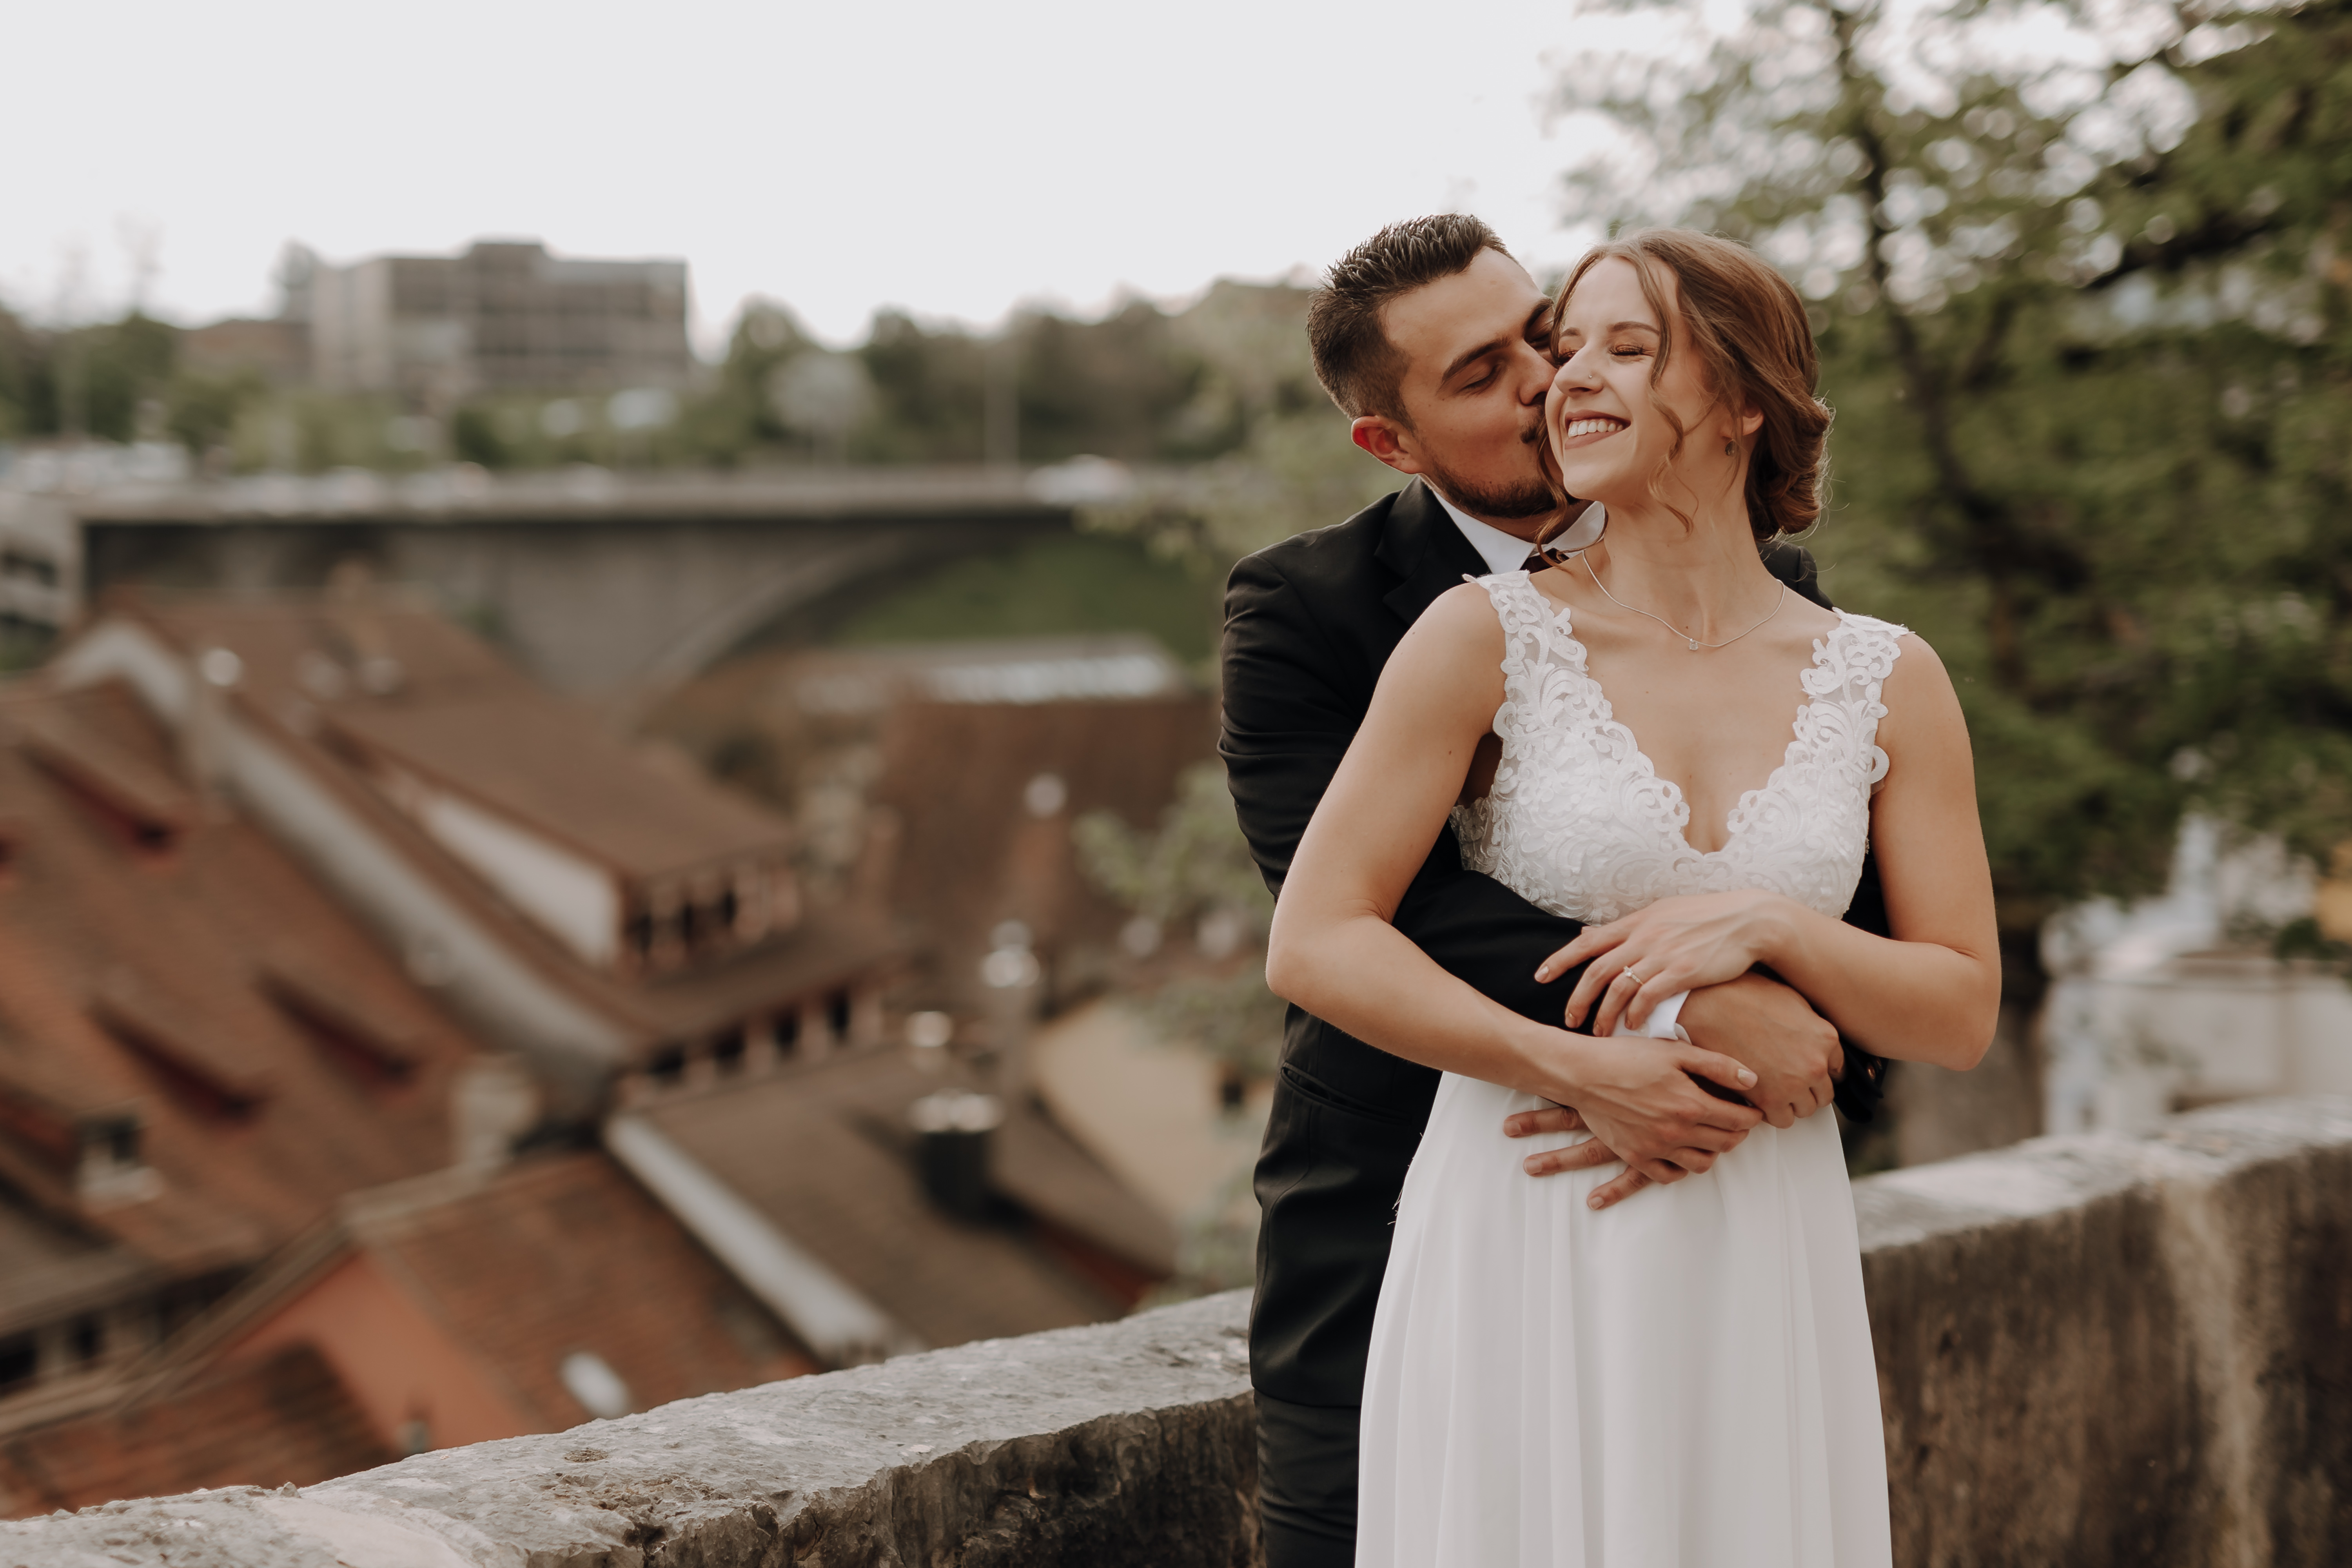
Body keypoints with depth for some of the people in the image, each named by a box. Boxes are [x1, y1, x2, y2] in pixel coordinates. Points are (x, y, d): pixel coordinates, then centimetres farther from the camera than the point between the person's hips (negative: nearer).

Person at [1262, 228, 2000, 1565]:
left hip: (1766, 1264, 2)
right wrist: (1580, 1072, -13)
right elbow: (1314, 945, -7)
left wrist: (1767, 925, -13)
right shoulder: (1489, 637, -4)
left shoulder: (1888, 683, 4)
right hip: (1523, 1241, -2)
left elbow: (1962, 1015, 4)